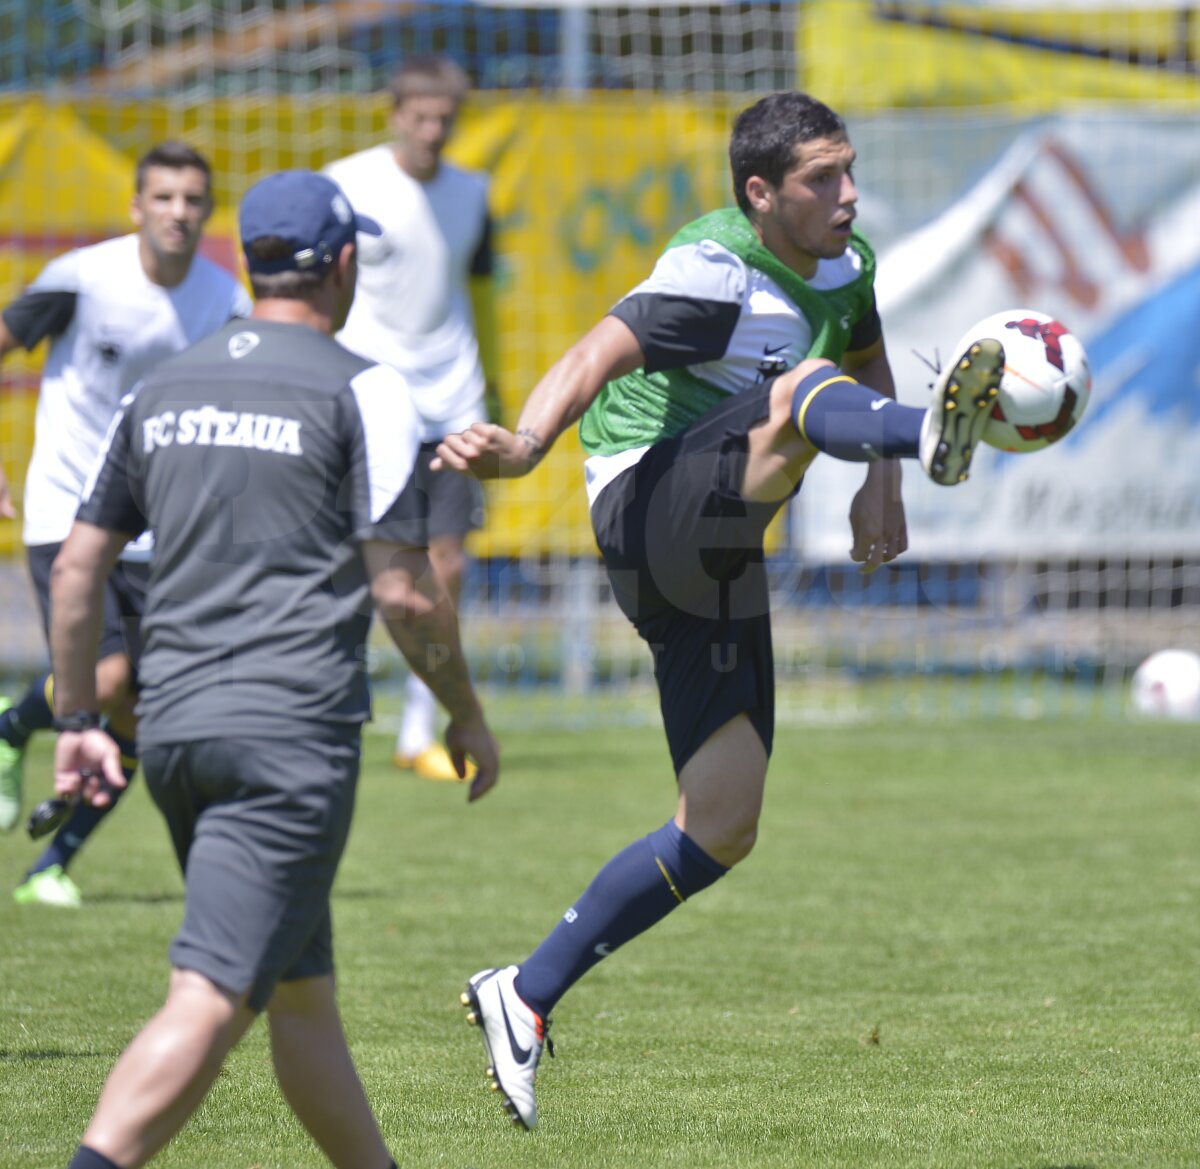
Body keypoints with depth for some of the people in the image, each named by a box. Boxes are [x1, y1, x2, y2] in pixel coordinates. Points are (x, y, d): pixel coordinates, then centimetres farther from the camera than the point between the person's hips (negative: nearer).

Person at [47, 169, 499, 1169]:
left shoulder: (165, 388, 14)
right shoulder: (362, 392, -4)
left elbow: (77, 567, 15)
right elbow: (403, 593, -7)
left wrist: (78, 720, 23)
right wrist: (465, 711, 8)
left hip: (172, 725, 7)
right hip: (290, 731, -7)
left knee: (302, 991, 19)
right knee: (210, 1002, -14)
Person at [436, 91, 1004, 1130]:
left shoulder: (843, 266, 11)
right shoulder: (716, 274, -16)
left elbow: (867, 362, 30)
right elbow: (598, 356, -30)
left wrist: (880, 483, 11)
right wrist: (523, 446, -50)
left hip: (720, 567, 9)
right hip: (655, 504, -9)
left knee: (723, 829, 5)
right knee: (799, 389, -35)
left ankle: (525, 1000, 15)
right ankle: (939, 433, -71)